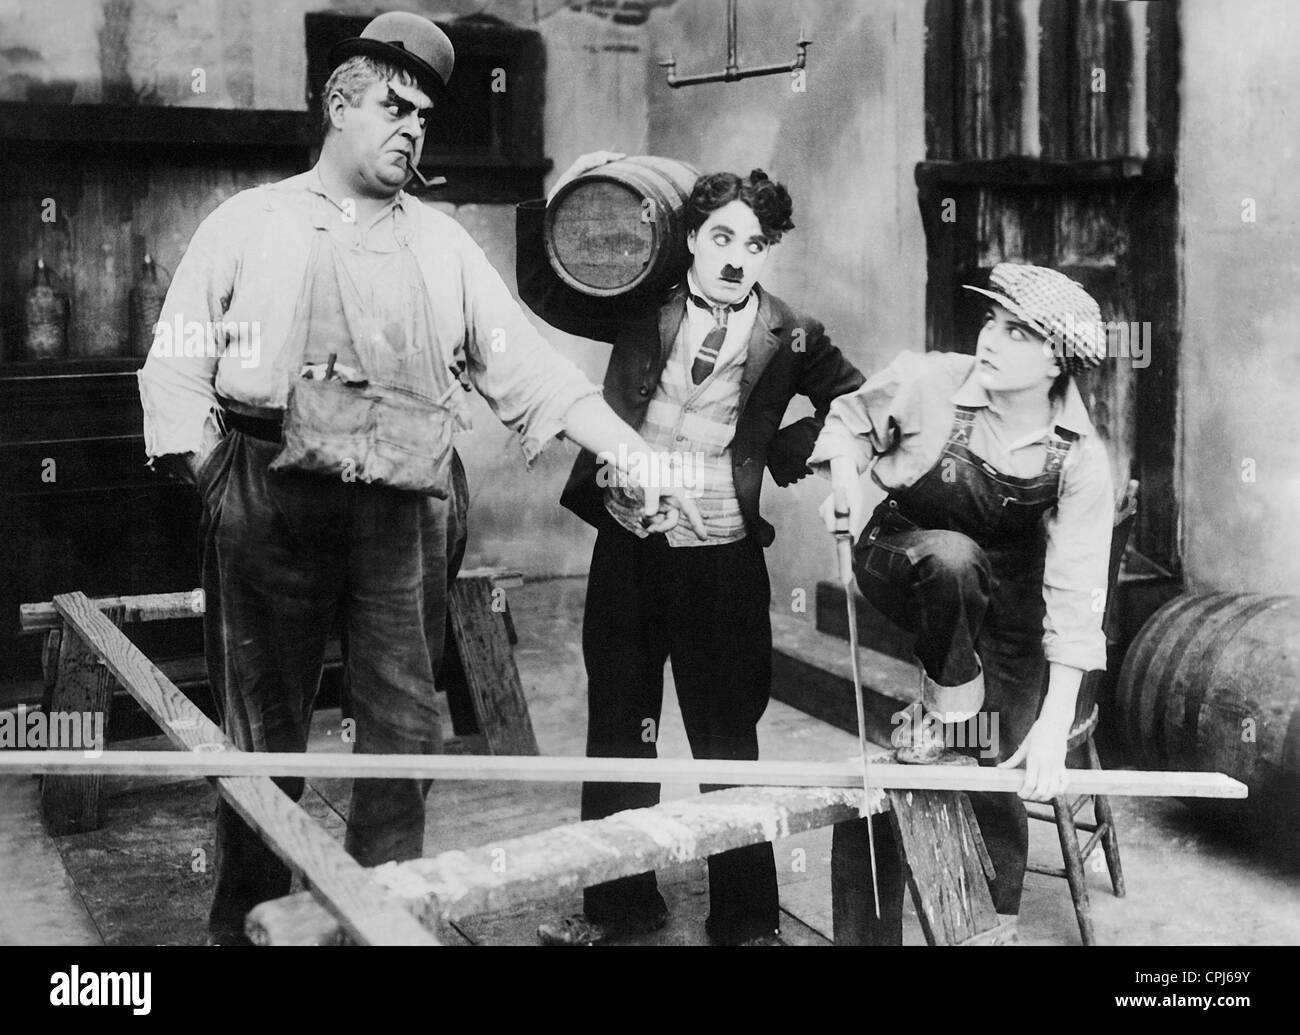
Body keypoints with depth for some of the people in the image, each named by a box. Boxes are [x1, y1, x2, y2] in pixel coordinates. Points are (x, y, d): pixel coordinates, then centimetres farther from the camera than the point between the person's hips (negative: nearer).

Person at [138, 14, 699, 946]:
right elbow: (179, 363, 6)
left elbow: (529, 363, 6)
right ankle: (246, 921, 22)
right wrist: (208, 473, -8)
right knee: (263, 730, 6)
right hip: (270, 495, -2)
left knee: (405, 725, 3)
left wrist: (638, 456, -4)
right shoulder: (248, 223, 8)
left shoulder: (443, 243, 14)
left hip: (406, 508, 2)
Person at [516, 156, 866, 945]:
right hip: (626, 546, 3)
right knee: (619, 732, 12)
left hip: (720, 558, -2)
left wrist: (792, 450, -2)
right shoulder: (644, 305, 2)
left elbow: (858, 401, 10)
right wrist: (554, 206, -2)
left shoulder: (789, 337, -2)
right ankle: (620, 902, 28)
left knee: (728, 742, 6)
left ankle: (746, 918, 20)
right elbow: (545, 292, 11)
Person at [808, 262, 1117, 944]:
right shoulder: (929, 383, -21)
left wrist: (1053, 728, -30)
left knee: (994, 784, 0)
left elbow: (1074, 601, -24)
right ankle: (950, 702, -11)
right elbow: (850, 419, 0)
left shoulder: (1080, 460, -21)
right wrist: (845, 476, -22)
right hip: (905, 565, 0)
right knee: (953, 557, -37)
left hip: (1003, 608, 1)